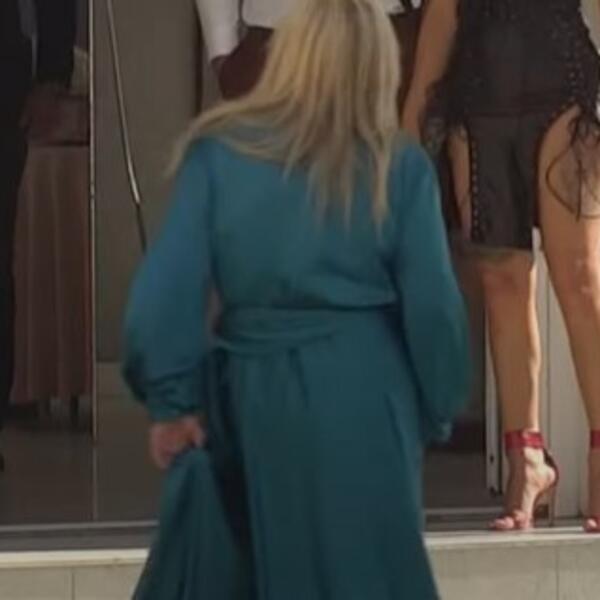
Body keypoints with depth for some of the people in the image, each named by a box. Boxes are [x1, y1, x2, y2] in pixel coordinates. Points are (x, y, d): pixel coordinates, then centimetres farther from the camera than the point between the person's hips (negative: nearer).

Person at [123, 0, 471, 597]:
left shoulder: (219, 150, -3)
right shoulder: (399, 166, -4)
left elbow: (169, 284, -7)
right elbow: (431, 303, -3)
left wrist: (171, 399, 0)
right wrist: (437, 409, 10)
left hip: (254, 391, 1)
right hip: (363, 395, -1)